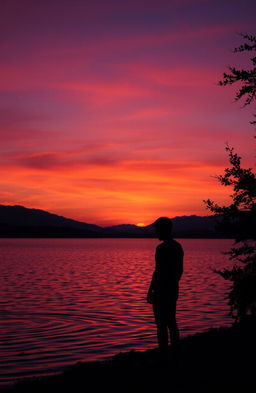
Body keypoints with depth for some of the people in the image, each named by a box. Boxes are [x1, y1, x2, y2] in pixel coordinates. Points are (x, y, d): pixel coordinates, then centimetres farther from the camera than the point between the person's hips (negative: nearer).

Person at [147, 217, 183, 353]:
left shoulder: (161, 248, -18)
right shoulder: (178, 246, 9)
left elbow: (158, 271, -20)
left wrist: (150, 290, -14)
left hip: (161, 291, -9)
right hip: (173, 290, 9)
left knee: (161, 324, -2)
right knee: (171, 322, 16)